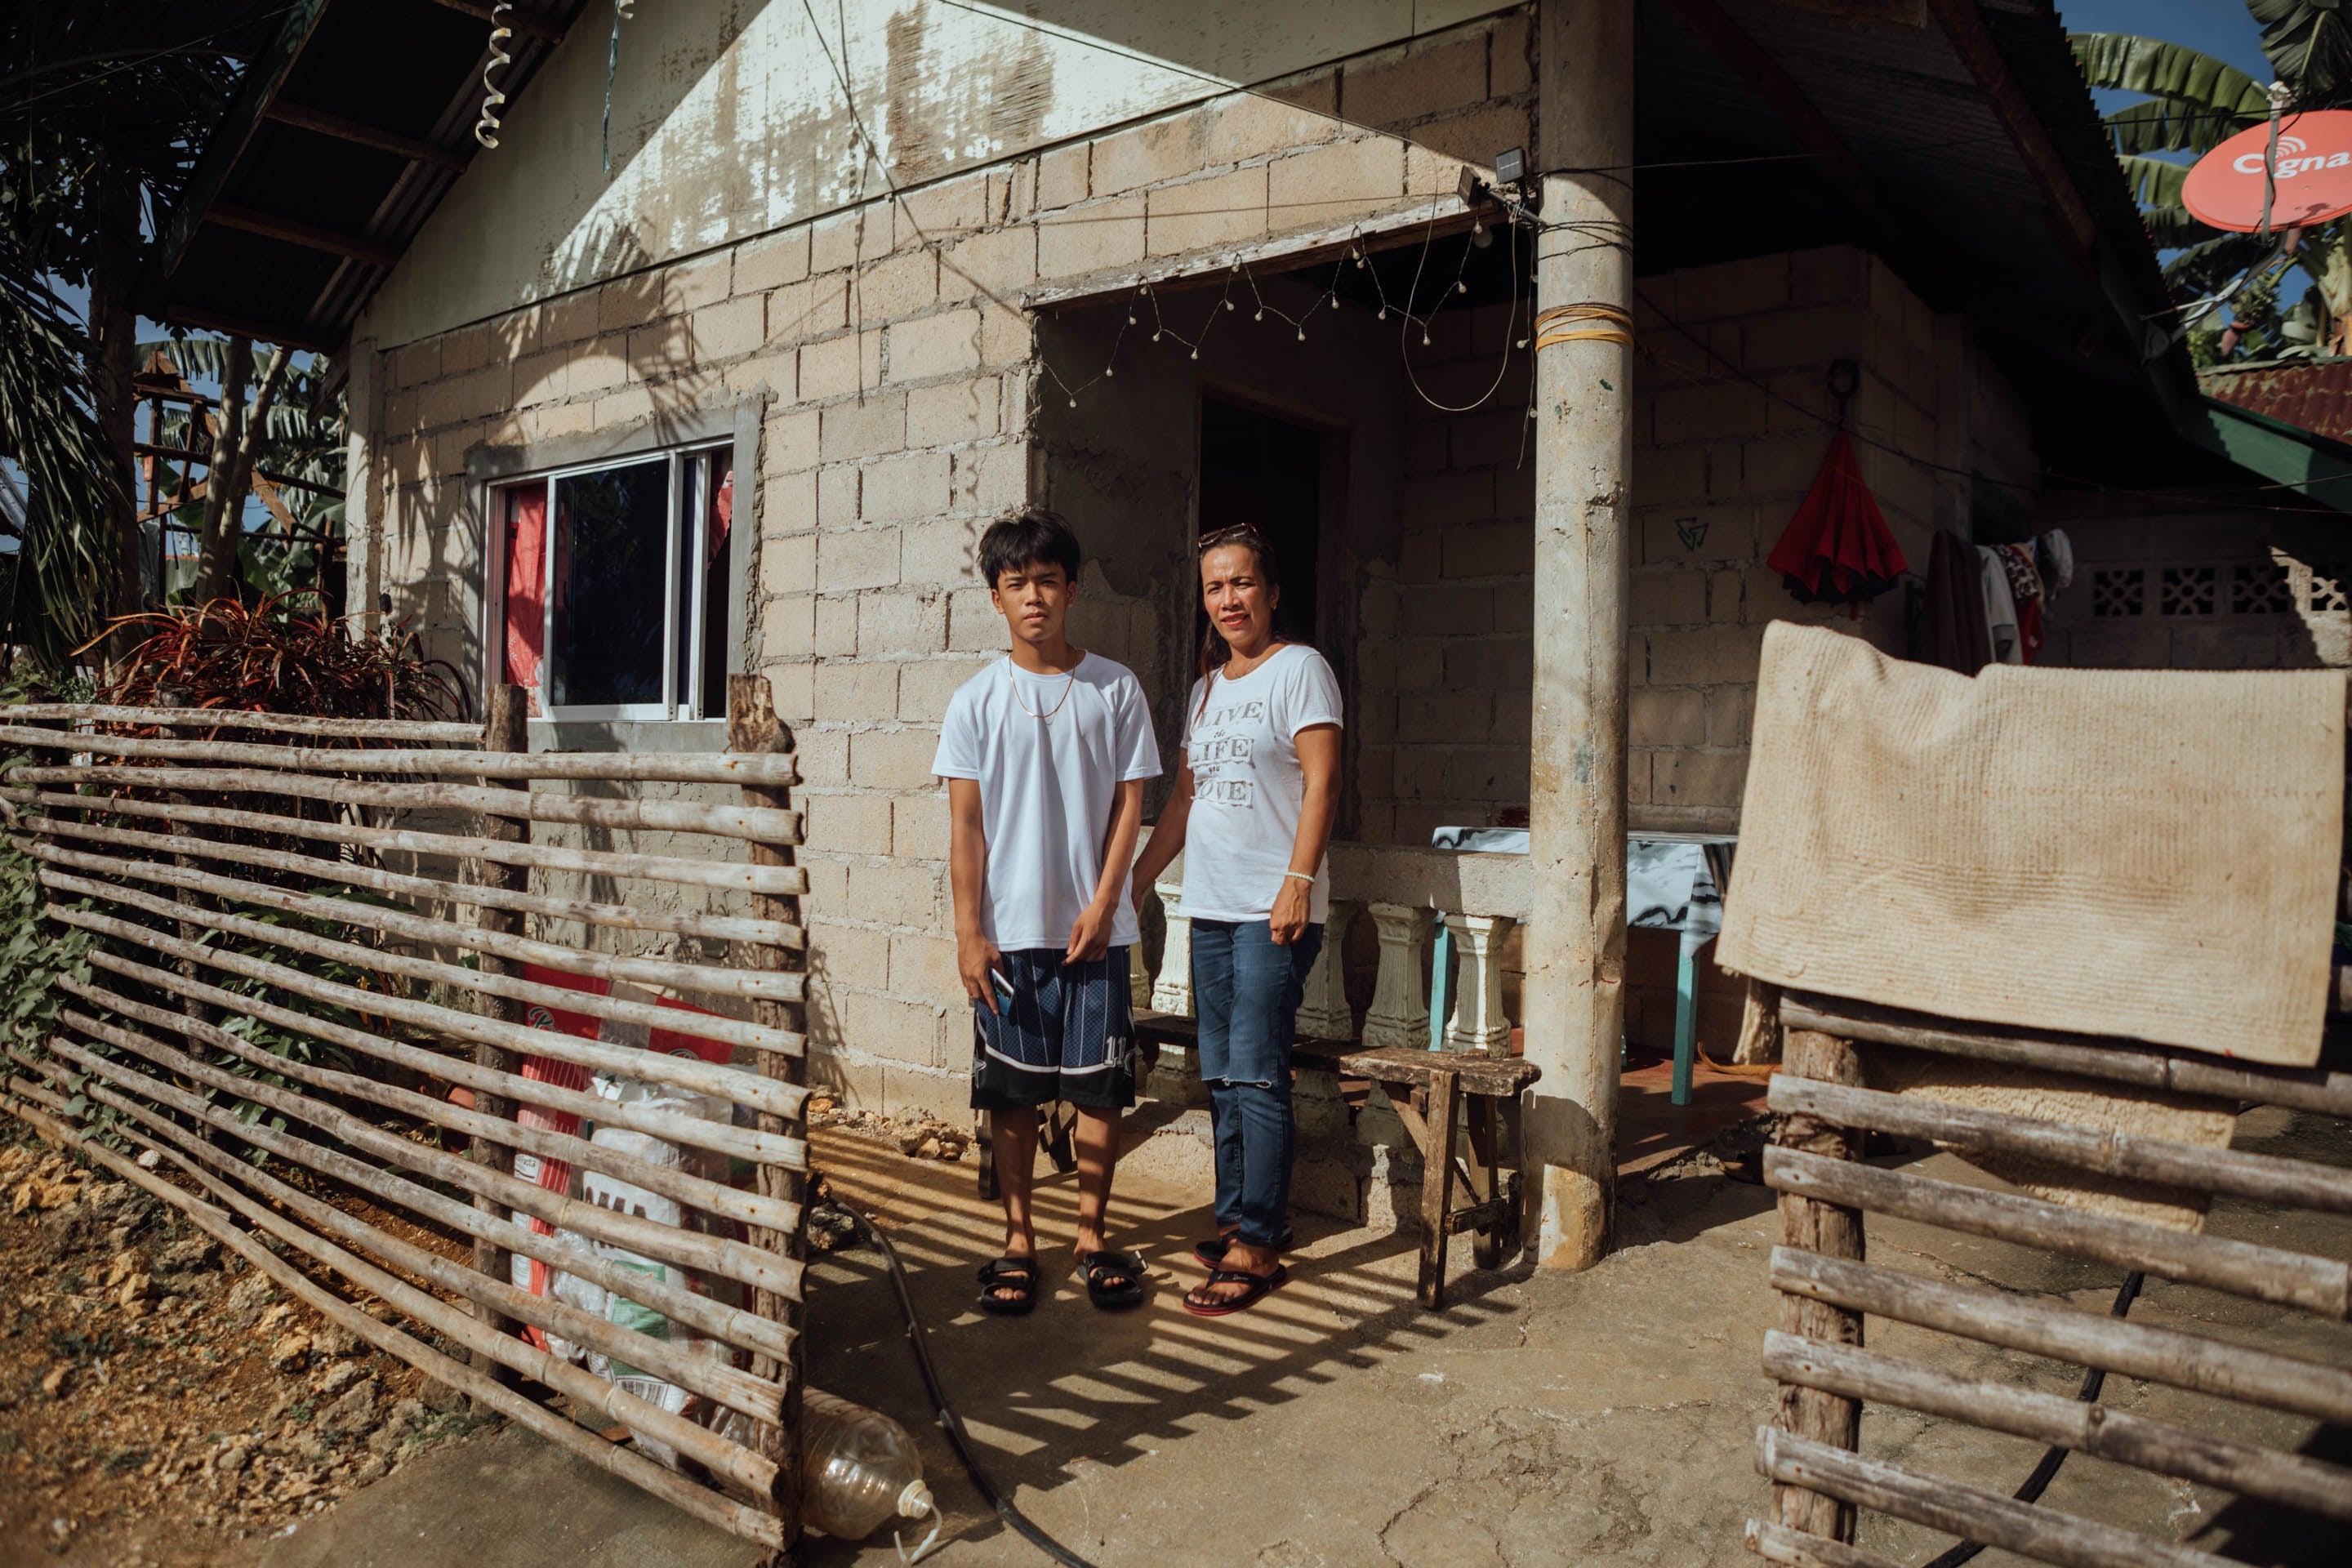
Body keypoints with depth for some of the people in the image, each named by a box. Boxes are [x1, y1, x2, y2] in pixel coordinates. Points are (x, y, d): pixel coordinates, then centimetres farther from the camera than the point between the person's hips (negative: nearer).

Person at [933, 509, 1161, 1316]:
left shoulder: (1116, 689, 2)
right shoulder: (976, 701, 2)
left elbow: (1129, 803, 3)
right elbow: (965, 823, 1)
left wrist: (1103, 905, -6)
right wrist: (968, 932, -4)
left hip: (1094, 928, 0)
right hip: (1009, 931, 0)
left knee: (1099, 1087, 5)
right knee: (1013, 1093, 7)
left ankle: (1092, 1234, 20)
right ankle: (1018, 1240, 20)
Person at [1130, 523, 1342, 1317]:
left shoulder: (1299, 668, -3)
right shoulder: (1205, 689, 19)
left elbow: (1322, 782, -11)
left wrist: (1298, 881, -19)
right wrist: (1133, 879, 19)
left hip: (1272, 910, -7)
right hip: (1210, 907, 7)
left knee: (1256, 1075, -8)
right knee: (1219, 1075, 11)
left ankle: (1258, 1247, -2)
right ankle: (1233, 1220, 21)